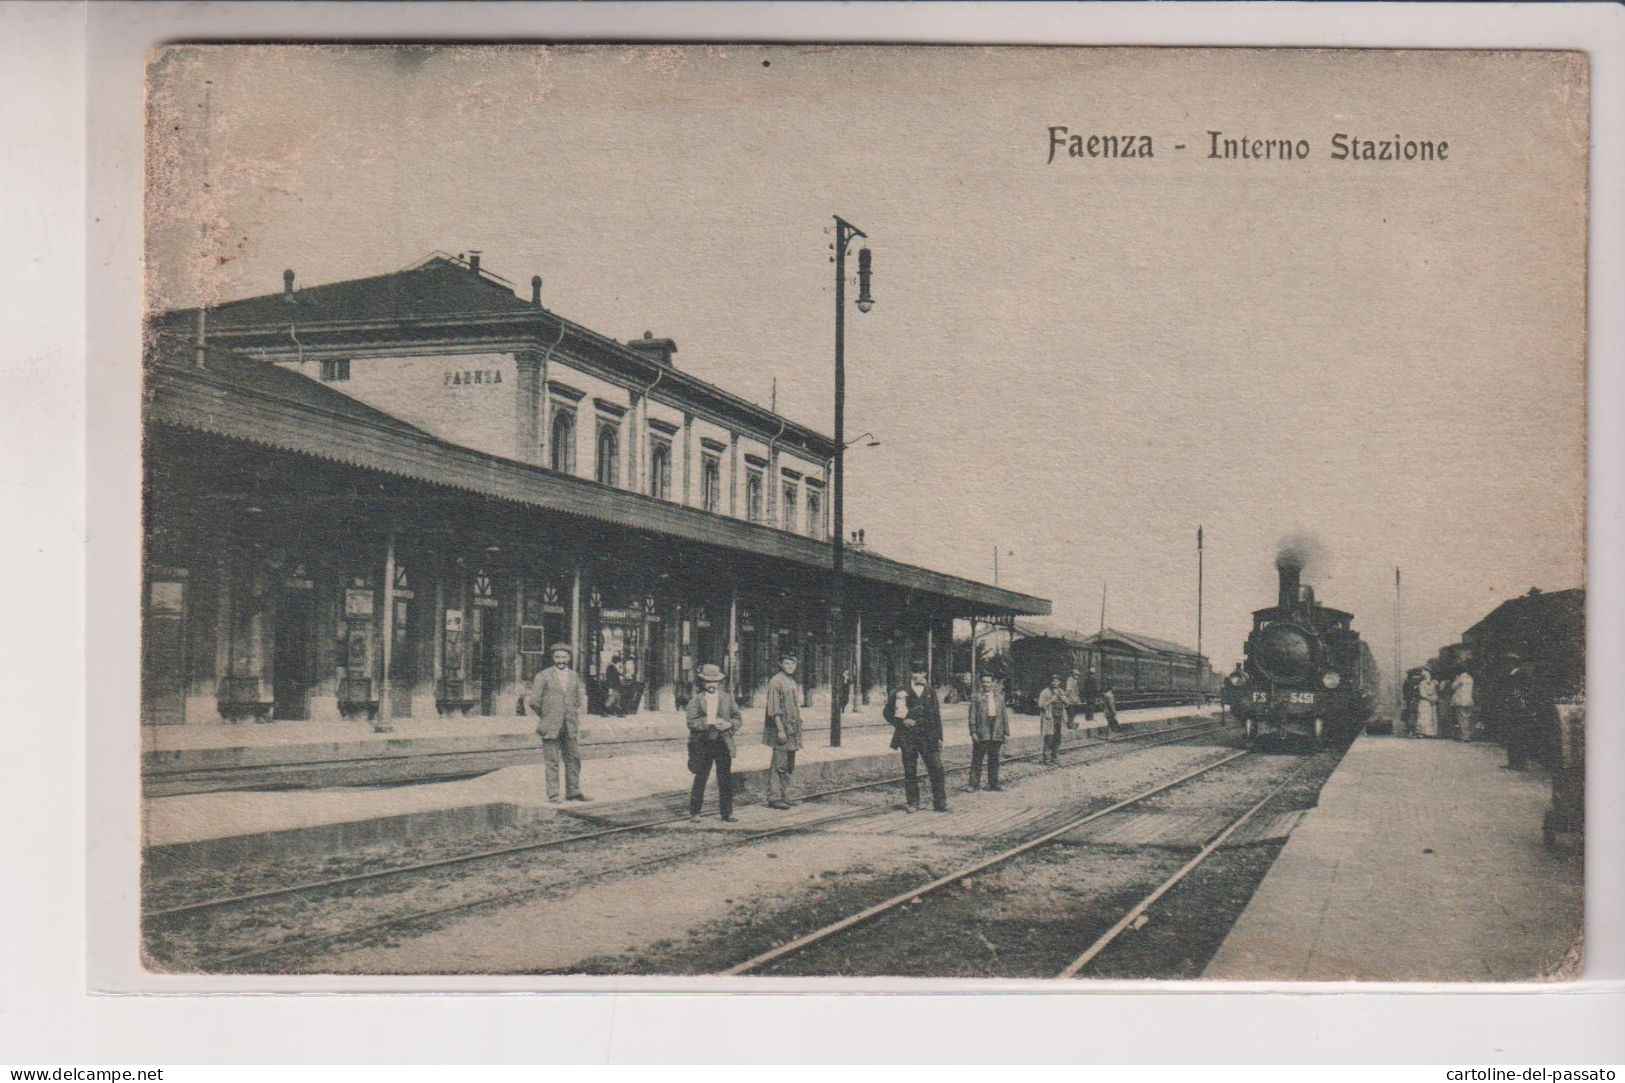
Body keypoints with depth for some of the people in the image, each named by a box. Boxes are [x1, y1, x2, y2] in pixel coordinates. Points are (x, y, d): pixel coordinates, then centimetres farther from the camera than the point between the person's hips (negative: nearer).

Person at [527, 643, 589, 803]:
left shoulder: (574, 676, 11)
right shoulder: (543, 676, -4)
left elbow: (581, 699, 22)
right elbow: (534, 702, -5)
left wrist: (576, 716, 11)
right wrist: (545, 717, 2)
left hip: (570, 728, 5)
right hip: (550, 728, -5)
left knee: (573, 759, 7)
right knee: (551, 761, -3)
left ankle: (573, 792, 17)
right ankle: (553, 795, 2)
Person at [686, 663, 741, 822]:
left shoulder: (728, 699, 8)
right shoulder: (696, 700, 2)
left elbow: (738, 719, 10)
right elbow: (692, 722, -7)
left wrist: (728, 724, -10)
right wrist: (709, 721, -19)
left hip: (723, 744, 2)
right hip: (702, 744, -2)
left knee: (725, 779, 2)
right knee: (700, 778, 0)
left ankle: (727, 814, 10)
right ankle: (694, 813, 8)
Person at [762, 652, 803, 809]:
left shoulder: (793, 682, 15)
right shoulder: (776, 681, -12)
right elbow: (774, 708, -17)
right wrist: (780, 729, -22)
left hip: (792, 729, 9)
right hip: (781, 728, -9)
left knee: (789, 766, 12)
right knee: (779, 764, -8)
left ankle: (784, 796, 19)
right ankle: (774, 798, -5)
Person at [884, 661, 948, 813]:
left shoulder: (931, 692, 11)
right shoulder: (901, 692, 3)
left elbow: (936, 715, 13)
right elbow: (887, 712, 7)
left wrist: (939, 737, 8)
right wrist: (902, 722, -7)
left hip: (928, 736, 1)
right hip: (908, 736, -1)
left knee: (936, 769, -6)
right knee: (910, 772, 3)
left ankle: (940, 803, 0)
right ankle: (913, 803, 12)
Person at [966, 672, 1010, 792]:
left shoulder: (999, 697, 13)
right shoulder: (976, 697, 2)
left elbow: (1004, 715, 14)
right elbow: (972, 716, -2)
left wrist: (1006, 732, 9)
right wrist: (973, 732, -10)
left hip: (996, 733, 4)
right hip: (981, 733, -3)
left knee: (994, 759, 10)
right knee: (977, 759, -2)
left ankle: (993, 783, 19)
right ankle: (974, 784, 2)